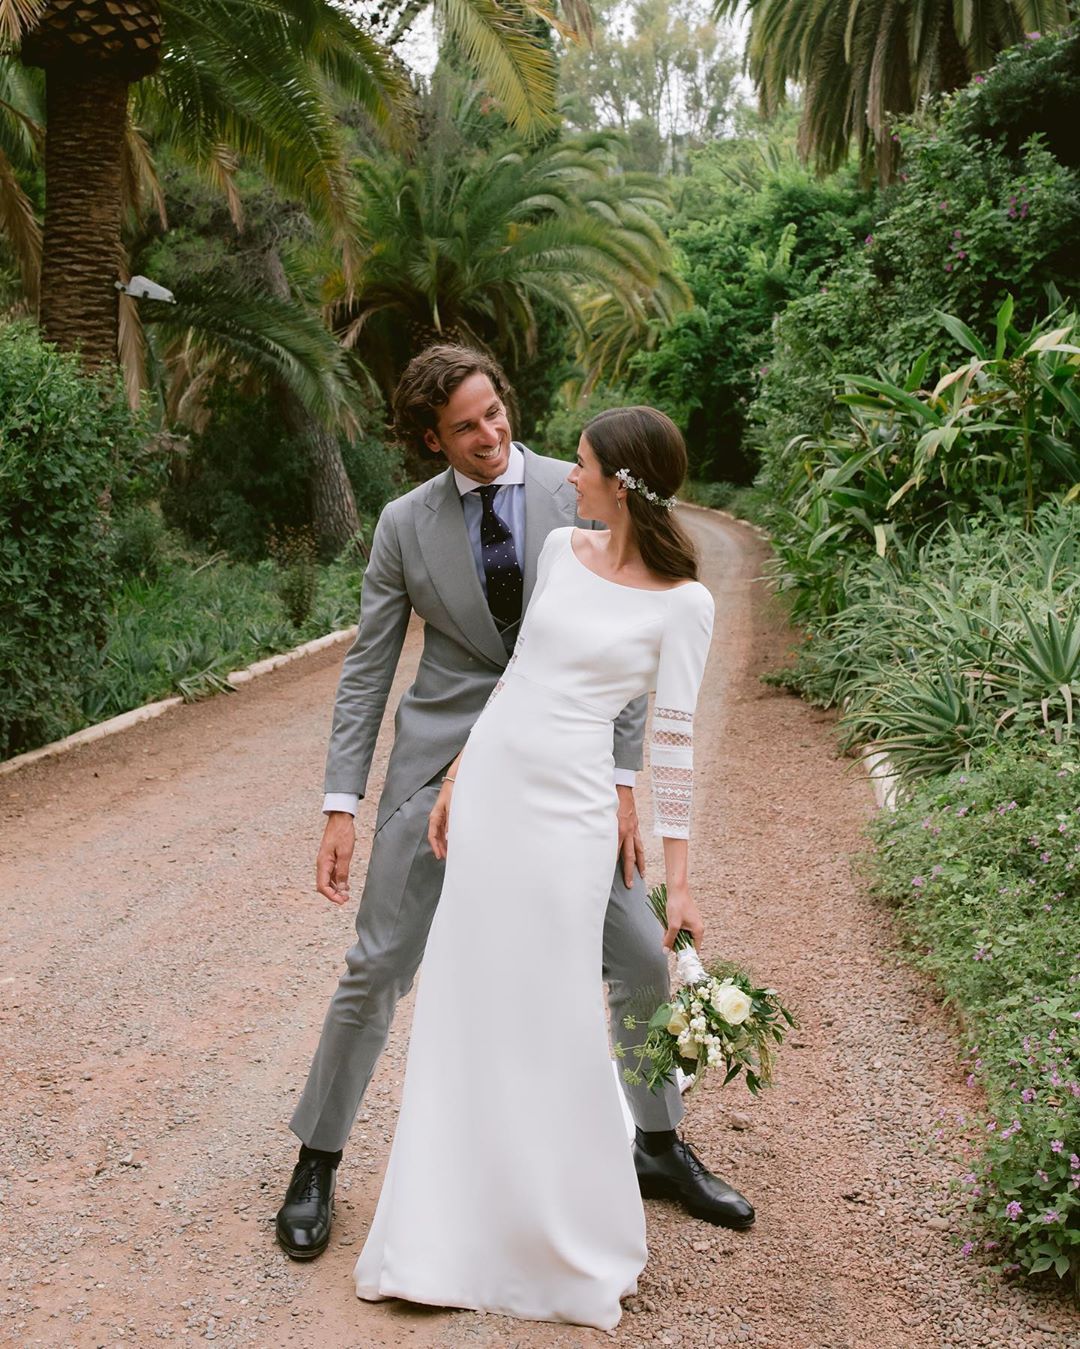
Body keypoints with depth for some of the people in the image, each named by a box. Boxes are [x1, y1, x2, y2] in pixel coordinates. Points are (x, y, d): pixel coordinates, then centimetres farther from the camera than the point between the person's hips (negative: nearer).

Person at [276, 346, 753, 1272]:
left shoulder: (580, 497, -4)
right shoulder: (406, 524, -3)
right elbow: (367, 669, 0)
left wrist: (622, 781, -8)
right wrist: (342, 806, -6)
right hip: (446, 759, -1)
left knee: (642, 956, 5)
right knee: (377, 969, 1)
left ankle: (660, 1146, 30)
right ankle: (317, 1162, 22)